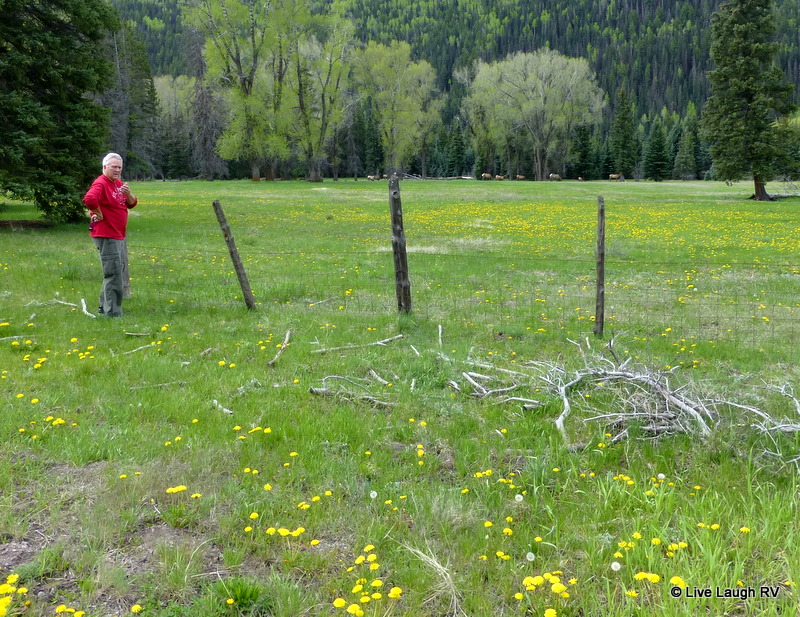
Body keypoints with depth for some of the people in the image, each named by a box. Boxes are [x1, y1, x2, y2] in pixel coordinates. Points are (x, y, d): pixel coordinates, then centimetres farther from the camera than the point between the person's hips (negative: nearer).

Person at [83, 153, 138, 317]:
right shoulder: (101, 184, -15)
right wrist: (99, 214, -20)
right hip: (106, 236, -10)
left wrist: (128, 194, -5)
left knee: (120, 272, 19)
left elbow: (132, 204, 14)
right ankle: (113, 312, -1)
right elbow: (89, 199, -34)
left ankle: (105, 306, 32)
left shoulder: (119, 184, 14)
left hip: (119, 236, 10)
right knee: (114, 274, -8)